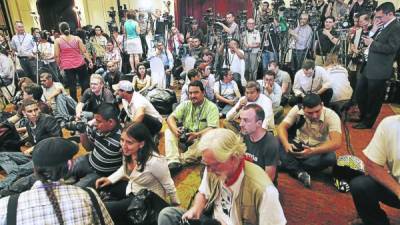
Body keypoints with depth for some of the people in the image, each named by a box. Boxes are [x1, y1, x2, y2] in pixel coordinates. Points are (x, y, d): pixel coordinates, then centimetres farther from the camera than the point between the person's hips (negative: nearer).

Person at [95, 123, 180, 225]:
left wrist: (176, 206, -3)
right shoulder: (128, 152, -12)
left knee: (104, 208, -18)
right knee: (100, 188, 3)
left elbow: (168, 185, -17)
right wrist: (110, 179, 1)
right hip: (131, 189, 8)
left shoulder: (155, 161, -35)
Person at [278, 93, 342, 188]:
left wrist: (313, 151, -46)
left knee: (331, 158, -35)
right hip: (298, 146, 1)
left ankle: (288, 164, -21)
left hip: (318, 150, -1)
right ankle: (299, 172, -28)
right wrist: (286, 144, -41)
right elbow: (282, 127, -20)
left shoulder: (331, 116, -22)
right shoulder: (297, 109, -16)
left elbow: (336, 143, -31)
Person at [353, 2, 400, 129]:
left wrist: (372, 43, -16)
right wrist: (373, 30, -2)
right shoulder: (382, 26, 12)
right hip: (368, 67, 9)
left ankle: (367, 122, 21)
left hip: (379, 70, -9)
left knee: (374, 98, 6)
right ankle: (362, 116, 37)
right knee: (360, 93, 19)